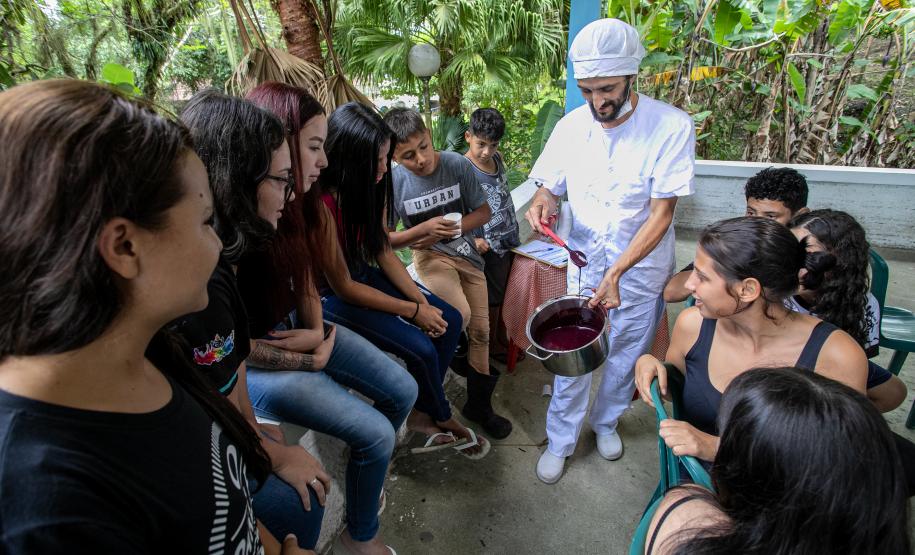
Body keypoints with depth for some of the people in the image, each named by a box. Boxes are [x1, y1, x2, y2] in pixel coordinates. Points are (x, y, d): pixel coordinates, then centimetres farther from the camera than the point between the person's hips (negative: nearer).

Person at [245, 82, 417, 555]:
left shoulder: (293, 205, -3)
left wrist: (317, 331, -8)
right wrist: (312, 362, -14)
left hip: (299, 330, 8)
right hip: (256, 363, -7)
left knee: (402, 392, 7)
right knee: (375, 433, -12)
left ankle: (368, 471, 36)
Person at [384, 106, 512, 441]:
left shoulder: (458, 165, -13)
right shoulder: (394, 182, -15)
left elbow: (484, 212, -3)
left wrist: (442, 234, -14)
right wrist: (425, 229, -22)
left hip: (466, 253, 3)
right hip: (430, 255, -2)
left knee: (480, 330, 6)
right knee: (459, 315, -30)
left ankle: (479, 405, 26)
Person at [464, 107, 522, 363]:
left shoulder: (497, 157, 5)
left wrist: (514, 231, 17)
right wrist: (473, 239, -29)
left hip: (511, 240, 7)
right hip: (490, 246, -7)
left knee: (508, 296, 19)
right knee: (493, 301, 8)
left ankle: (504, 340, 39)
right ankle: (494, 348, 29)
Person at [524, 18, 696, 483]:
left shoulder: (672, 126, -19)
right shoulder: (571, 126, -8)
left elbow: (660, 214, -20)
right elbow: (549, 186, 2)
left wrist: (616, 273, -28)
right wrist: (543, 202, -23)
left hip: (642, 267, -1)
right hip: (585, 262, 2)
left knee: (626, 356, 16)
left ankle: (606, 421, 43)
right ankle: (560, 441, 26)